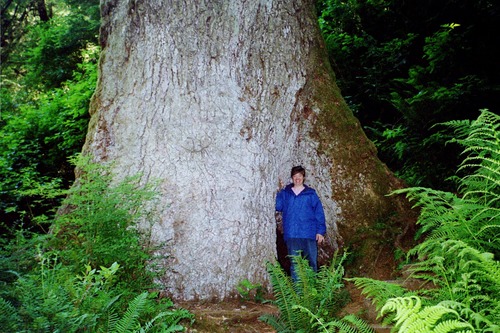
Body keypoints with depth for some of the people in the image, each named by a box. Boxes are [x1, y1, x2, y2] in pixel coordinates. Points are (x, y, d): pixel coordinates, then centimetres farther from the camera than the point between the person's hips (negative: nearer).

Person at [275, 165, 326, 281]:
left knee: (312, 262, 5)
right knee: (294, 263, 4)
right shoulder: (284, 193, 10)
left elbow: (319, 213, 4)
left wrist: (320, 231, -3)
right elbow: (277, 206, -2)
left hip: (309, 234, 0)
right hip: (292, 235, 1)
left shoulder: (311, 194, 6)